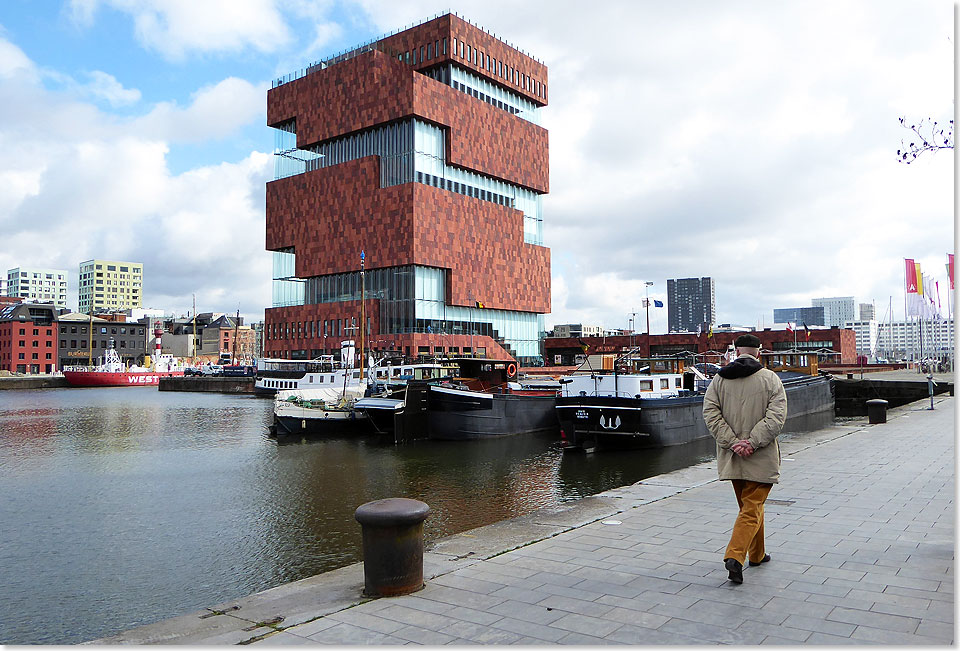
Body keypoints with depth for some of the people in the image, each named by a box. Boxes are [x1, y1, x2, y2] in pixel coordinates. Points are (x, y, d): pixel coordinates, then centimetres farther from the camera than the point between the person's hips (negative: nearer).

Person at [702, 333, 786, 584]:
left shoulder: (720, 378, 2)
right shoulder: (770, 379, -5)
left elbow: (710, 413, -8)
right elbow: (776, 417, -15)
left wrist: (732, 442, -11)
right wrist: (752, 442, -16)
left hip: (732, 456, 4)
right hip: (761, 459, -4)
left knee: (751, 505, 20)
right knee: (752, 509, -1)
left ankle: (757, 554, 34)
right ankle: (735, 556, -16)